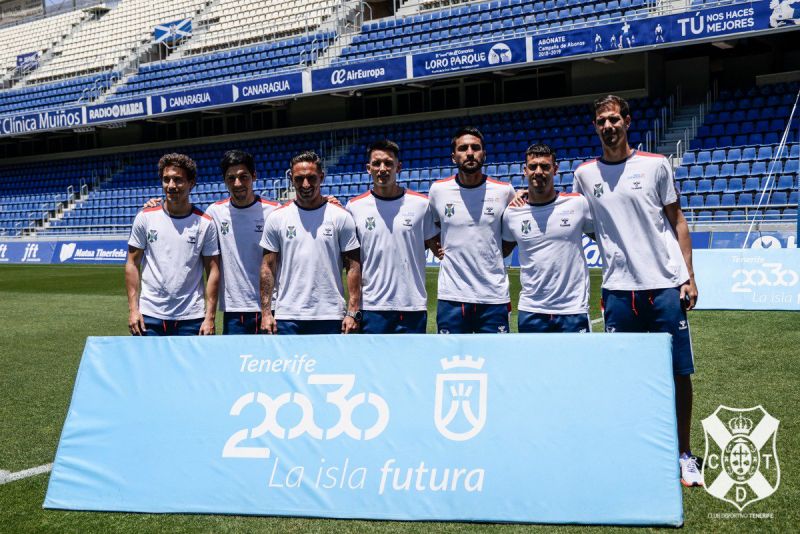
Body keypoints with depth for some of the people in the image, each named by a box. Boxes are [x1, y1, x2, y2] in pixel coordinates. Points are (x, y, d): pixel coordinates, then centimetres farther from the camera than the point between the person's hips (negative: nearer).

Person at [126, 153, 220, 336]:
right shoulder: (145, 218, 2)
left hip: (191, 319, 0)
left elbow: (213, 271, 0)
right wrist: (133, 309, -3)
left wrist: (210, 317, -5)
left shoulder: (205, 223, 0)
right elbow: (132, 264, 5)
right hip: (149, 316, 1)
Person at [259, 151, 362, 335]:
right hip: (287, 316, 1)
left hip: (331, 316, -1)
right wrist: (266, 312, -1)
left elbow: (353, 266, 1)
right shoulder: (276, 217, 5)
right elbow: (268, 267, 6)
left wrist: (353, 312, -7)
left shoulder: (341, 216, 2)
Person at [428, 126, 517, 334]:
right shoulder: (438, 190, 2)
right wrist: (436, 248, 5)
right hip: (451, 296, 0)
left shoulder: (504, 191, 1)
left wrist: (501, 252, 4)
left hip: (494, 297, 0)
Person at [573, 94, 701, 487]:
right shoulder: (585, 175, 8)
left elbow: (677, 221, 6)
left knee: (679, 371, 3)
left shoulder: (655, 165, 3)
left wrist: (689, 276, -1)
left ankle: (684, 455, 15)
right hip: (618, 288, 1)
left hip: (666, 283, -1)